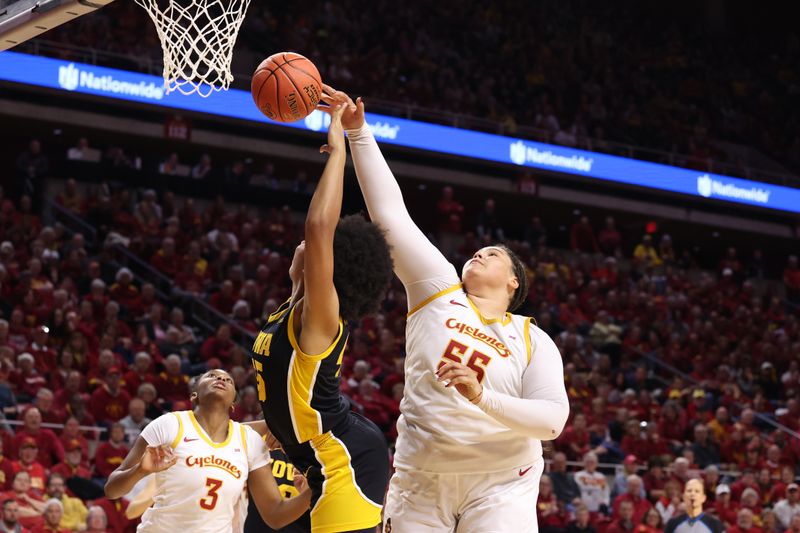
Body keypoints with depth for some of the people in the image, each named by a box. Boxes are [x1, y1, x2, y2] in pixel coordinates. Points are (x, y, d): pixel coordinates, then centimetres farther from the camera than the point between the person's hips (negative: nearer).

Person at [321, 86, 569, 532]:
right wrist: (358, 132, -5)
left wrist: (483, 398, -26)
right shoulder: (438, 291, 4)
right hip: (420, 479, 2)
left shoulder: (533, 341, 1)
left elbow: (553, 419, -12)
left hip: (498, 485, -2)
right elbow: (389, 211, 0)